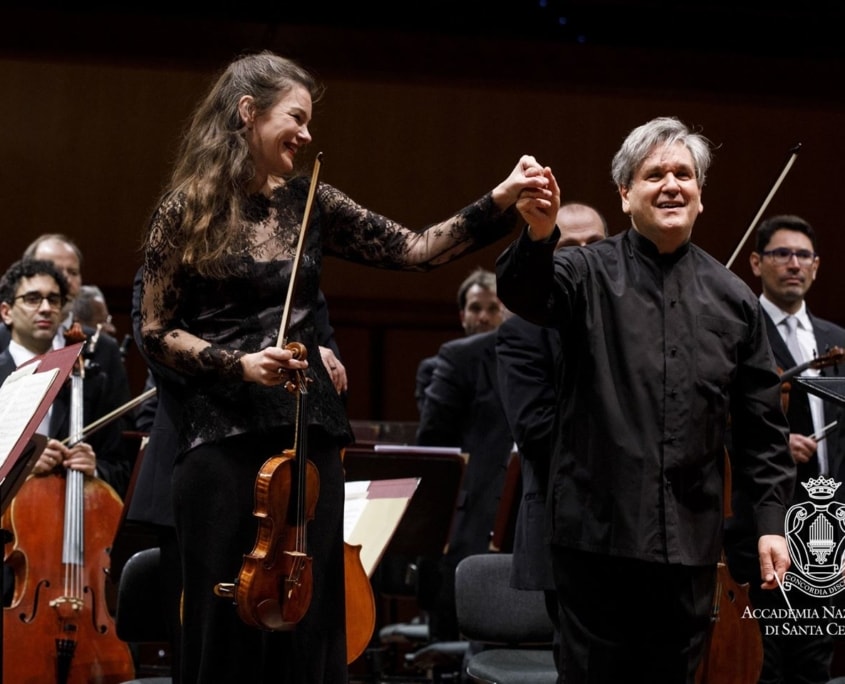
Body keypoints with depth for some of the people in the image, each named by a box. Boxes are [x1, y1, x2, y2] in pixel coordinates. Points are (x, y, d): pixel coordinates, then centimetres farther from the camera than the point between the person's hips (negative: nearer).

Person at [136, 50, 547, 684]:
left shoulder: (309, 203, 9)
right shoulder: (187, 210, -1)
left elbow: (416, 249, 3)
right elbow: (156, 332, 0)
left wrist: (500, 201, -7)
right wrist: (236, 363, -13)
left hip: (308, 435, 4)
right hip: (222, 438, -4)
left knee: (311, 619, 5)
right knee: (226, 623, 0)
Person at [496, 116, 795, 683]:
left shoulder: (733, 299, 9)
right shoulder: (590, 273, 1)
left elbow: (762, 424, 11)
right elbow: (526, 294, -21)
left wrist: (772, 520, 4)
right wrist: (538, 237, -42)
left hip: (690, 540, 3)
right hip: (598, 530, -3)